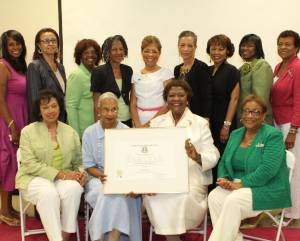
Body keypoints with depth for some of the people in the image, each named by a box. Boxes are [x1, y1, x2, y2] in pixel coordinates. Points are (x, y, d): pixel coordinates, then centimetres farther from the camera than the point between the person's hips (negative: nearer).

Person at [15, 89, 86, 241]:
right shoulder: (28, 131, -1)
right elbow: (30, 165, -10)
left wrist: (81, 173, -12)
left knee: (73, 188, -31)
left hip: (65, 178, 3)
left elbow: (78, 162, 13)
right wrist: (60, 174, -19)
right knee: (48, 193, -35)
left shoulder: (70, 132, 10)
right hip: (35, 178, -2)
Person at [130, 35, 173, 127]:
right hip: (140, 122, 3)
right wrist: (138, 125, -10)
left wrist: (149, 123, -12)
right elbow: (133, 104, 6)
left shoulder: (166, 73, -1)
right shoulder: (136, 76, 9)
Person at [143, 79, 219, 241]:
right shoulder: (156, 123, 14)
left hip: (191, 179, -2)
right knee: (151, 195, -28)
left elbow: (213, 157, -2)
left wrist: (197, 156, -24)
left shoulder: (201, 123, 6)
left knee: (185, 196, -32)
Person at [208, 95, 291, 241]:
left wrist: (241, 184, -21)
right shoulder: (235, 134, 13)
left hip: (267, 189, -6)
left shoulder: (273, 135, -8)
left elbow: (268, 169, -19)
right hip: (236, 186, 6)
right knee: (214, 196, -22)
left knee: (233, 201, -31)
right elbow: (224, 162, 13)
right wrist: (224, 179, -8)